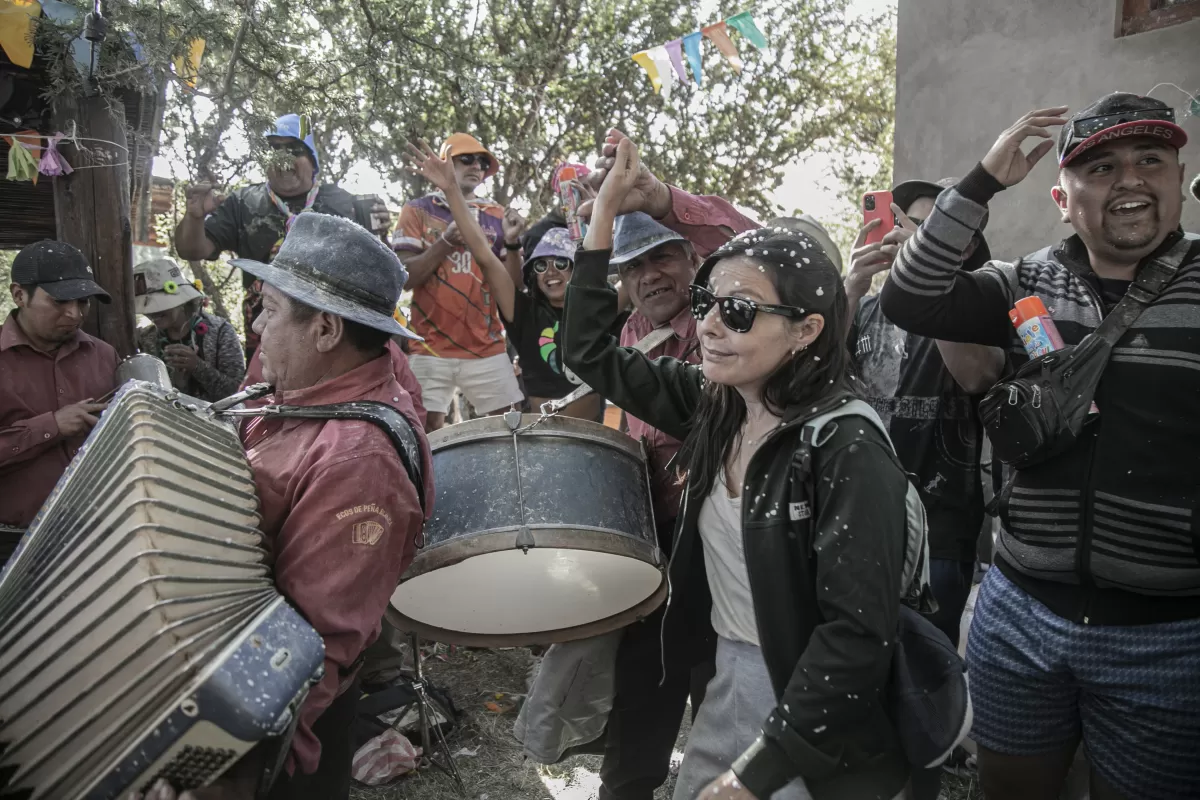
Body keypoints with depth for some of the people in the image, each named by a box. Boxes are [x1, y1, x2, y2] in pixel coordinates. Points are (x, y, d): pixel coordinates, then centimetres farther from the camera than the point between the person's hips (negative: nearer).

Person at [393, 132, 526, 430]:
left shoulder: (496, 216, 12)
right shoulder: (418, 210, 6)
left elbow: (512, 286, 7)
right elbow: (404, 277, -4)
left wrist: (511, 243, -9)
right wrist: (447, 241, -15)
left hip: (487, 349, 2)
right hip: (430, 347, -2)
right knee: (427, 429, -3)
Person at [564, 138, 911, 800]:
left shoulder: (847, 448, -23)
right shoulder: (713, 402, -4)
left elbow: (857, 634, -24)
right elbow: (588, 350, 0)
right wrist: (606, 205, -5)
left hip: (808, 710, -6)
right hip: (726, 683, 6)